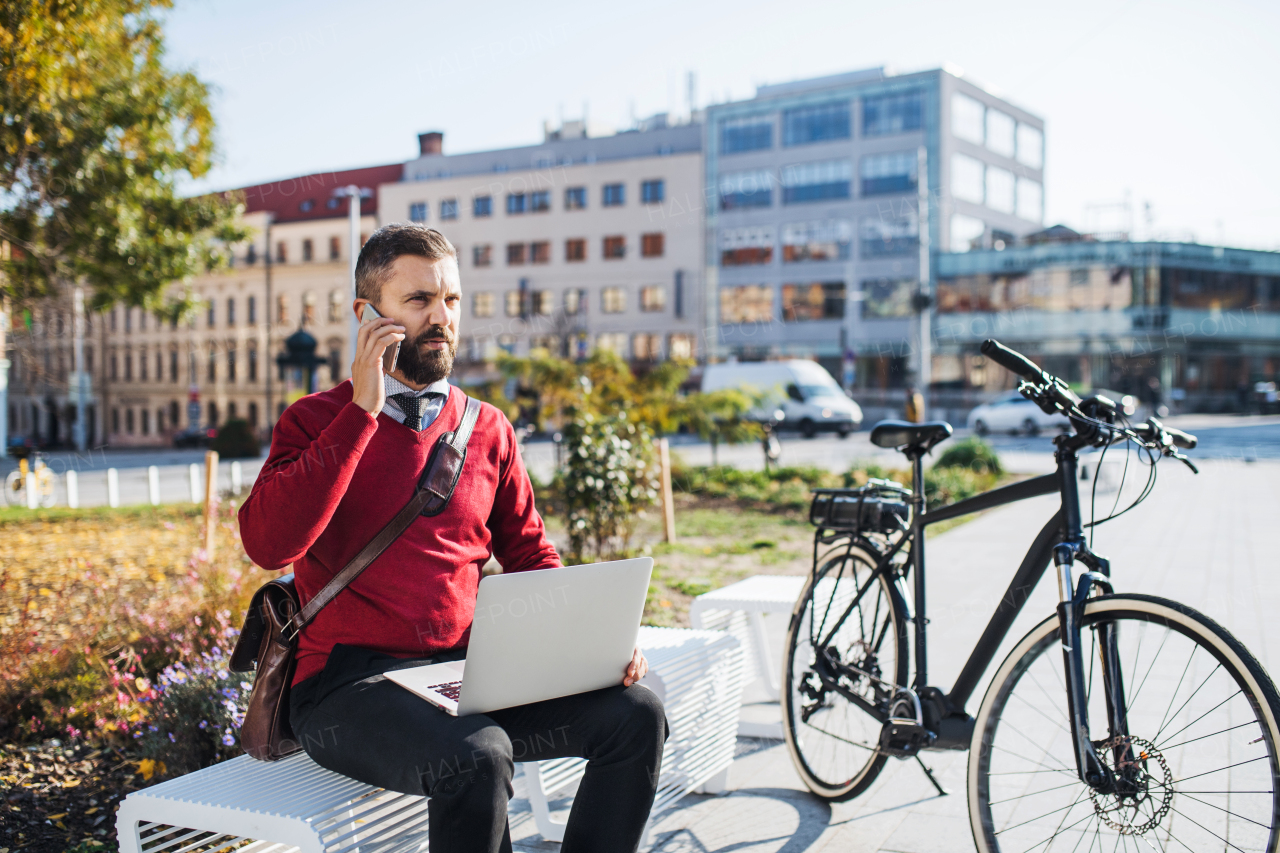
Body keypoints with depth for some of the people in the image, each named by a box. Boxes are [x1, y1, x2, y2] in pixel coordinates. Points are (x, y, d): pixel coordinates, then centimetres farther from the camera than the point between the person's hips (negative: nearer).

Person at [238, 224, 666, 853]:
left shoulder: (488, 431, 12)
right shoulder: (317, 421, 0)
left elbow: (531, 557, 17)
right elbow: (267, 543, -18)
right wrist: (363, 411, -17)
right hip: (349, 684, -4)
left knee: (635, 713, -15)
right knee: (477, 757, -33)